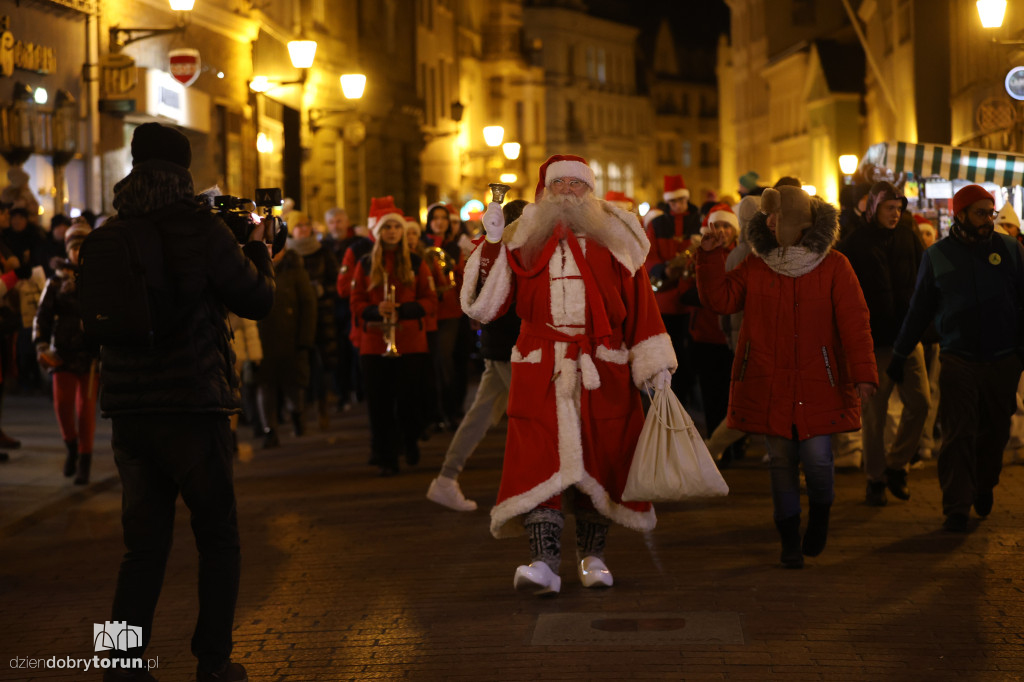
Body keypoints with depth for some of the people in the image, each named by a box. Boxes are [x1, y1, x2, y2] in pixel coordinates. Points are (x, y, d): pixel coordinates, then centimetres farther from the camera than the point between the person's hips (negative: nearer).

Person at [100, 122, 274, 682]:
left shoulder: (108, 235, 4)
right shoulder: (201, 229, -9)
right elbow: (257, 300, -1)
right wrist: (256, 247, 18)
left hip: (126, 406, 4)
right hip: (192, 405, -4)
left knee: (143, 541, 12)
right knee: (218, 537, 10)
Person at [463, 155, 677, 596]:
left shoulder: (613, 241, 8)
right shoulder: (523, 241, 9)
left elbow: (641, 306, 7)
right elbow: (486, 306, 2)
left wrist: (656, 364, 2)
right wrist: (491, 245, -7)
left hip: (602, 373, 1)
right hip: (540, 373, 0)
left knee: (599, 462, 5)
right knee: (538, 461, -12)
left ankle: (592, 556, 19)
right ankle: (544, 562, -16)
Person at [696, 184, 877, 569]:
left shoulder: (834, 268, 0)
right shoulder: (755, 268, 8)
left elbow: (854, 323, -6)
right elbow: (720, 299, 1)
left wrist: (863, 373, -15)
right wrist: (710, 257, -10)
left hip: (817, 386, -2)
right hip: (769, 385, 2)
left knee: (817, 458, -8)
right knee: (781, 461, 6)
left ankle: (820, 512, 25)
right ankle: (790, 541, 18)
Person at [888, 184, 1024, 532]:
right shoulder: (937, 255, 4)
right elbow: (919, 308, 10)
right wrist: (899, 354, 12)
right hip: (958, 361, -1)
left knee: (995, 432, 11)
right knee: (957, 436, -6)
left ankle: (984, 487, 35)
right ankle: (956, 508, -1)